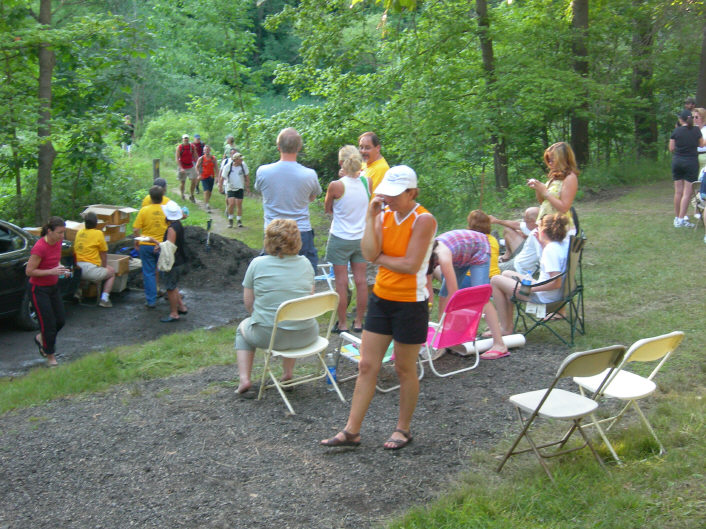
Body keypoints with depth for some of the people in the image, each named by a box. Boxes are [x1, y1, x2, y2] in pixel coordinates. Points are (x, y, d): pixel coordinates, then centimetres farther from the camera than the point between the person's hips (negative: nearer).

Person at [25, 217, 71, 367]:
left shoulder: (57, 242, -2)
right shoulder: (39, 247, -26)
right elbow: (29, 271, -22)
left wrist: (60, 267, -4)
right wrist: (51, 271, -28)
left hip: (53, 287, 8)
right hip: (39, 289, -8)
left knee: (60, 321, 11)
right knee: (49, 323, -1)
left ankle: (41, 338, 40)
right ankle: (50, 356, 17)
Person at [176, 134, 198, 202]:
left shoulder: (192, 147, 2)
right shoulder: (179, 147, -7)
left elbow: (195, 157, 9)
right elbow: (177, 159, -11)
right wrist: (181, 168, -20)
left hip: (191, 167, 2)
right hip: (182, 167, -2)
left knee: (194, 181, -7)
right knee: (182, 182, 5)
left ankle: (192, 196, 8)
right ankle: (182, 195, 27)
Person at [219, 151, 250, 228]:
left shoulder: (243, 165, -7)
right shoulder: (227, 167, -13)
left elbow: (247, 176, 7)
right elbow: (222, 177, -2)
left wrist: (247, 186, 10)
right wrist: (220, 186, 2)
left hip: (240, 188, 2)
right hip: (230, 188, -2)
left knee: (239, 204, -2)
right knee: (231, 203, -15)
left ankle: (239, 220, 14)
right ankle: (230, 219, 6)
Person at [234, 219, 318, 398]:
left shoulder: (257, 264, -7)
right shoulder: (305, 263, 2)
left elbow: (248, 302, -2)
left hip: (268, 336, -2)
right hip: (305, 336, 2)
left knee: (243, 327, 31)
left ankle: (244, 380, 18)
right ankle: (288, 375, 32)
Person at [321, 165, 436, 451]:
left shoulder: (423, 220, -14)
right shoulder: (384, 214, 3)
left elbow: (411, 265, -22)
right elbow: (370, 253, -10)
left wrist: (379, 258, -9)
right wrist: (370, 217, -13)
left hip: (410, 303, -6)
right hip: (381, 298, 6)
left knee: (405, 369, 8)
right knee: (367, 366, 8)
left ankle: (403, 429, 26)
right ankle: (352, 431, 15)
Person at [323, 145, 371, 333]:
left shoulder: (336, 186, -17)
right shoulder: (367, 181, -6)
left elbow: (327, 208, -1)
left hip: (340, 239, -4)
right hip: (361, 238, 4)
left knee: (341, 282, 3)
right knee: (361, 280, 9)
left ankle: (342, 324, 10)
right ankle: (359, 322, 18)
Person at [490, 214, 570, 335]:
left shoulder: (551, 249, -26)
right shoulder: (565, 242, 2)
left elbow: (556, 283, -30)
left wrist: (530, 288, -22)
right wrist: (542, 243, 12)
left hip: (544, 297, -10)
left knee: (495, 281, -1)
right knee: (506, 274, 24)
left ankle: (505, 328, 5)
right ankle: (507, 323, 24)